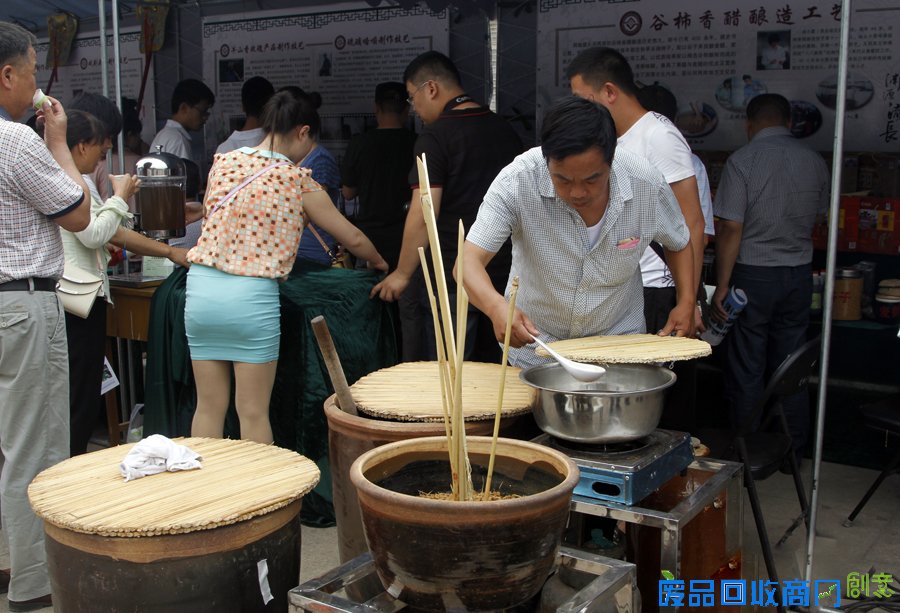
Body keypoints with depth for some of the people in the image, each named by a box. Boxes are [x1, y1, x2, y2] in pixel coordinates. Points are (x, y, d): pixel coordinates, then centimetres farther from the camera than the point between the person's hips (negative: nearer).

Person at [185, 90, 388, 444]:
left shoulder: (223, 162, 9)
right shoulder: (298, 181, -2)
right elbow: (353, 239, 6)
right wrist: (381, 263, 27)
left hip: (202, 286, 5)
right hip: (252, 295, -4)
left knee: (209, 407, 14)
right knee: (254, 413, 5)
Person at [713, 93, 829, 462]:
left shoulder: (742, 161, -11)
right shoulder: (815, 162, 3)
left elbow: (730, 228, -15)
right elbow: (815, 223, 14)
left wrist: (722, 286, -11)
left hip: (753, 275, -4)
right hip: (799, 275, 4)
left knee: (746, 369, 5)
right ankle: (792, 452, 21)